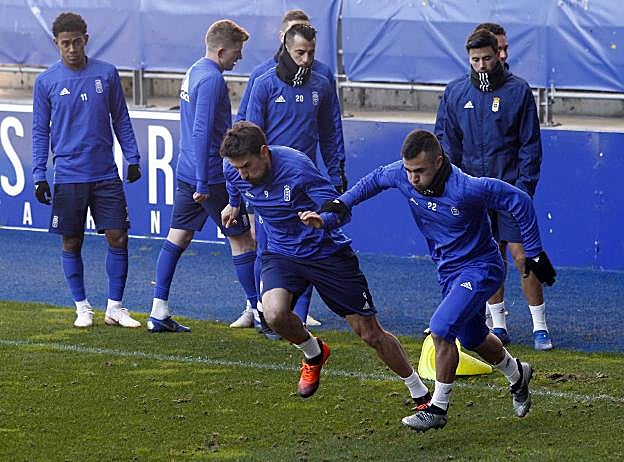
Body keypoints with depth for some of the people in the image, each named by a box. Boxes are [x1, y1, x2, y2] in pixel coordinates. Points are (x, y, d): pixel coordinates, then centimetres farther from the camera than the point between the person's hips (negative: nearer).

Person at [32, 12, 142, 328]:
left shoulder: (107, 74, 4)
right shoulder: (46, 82, 0)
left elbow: (121, 119, 12)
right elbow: (40, 131, 5)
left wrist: (133, 159, 7)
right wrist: (39, 176, -1)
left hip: (106, 175, 1)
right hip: (68, 177, -1)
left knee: (118, 238, -2)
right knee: (72, 243, 4)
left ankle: (115, 308, 8)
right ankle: (83, 308, 16)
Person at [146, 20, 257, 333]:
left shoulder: (193, 73, 13)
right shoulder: (212, 79, -18)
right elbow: (201, 132, -23)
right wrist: (203, 183, -23)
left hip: (186, 174, 9)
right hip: (211, 175, -9)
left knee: (177, 237, 8)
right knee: (241, 239, 1)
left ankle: (158, 313, 6)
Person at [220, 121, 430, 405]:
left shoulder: (296, 166, -28)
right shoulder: (233, 168, -12)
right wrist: (234, 205, 36)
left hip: (326, 252, -4)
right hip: (281, 252, 4)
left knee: (371, 334, -1)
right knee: (275, 314, -27)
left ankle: (420, 393, 18)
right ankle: (313, 354, 7)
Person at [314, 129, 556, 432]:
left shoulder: (465, 189, -33)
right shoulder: (403, 175, -16)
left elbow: (519, 201, -22)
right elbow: (375, 180, 8)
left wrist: (534, 254, -15)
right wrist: (340, 207, -4)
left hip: (480, 267, -7)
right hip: (448, 270, 7)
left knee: (441, 329, -22)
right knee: (473, 339, 22)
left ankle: (438, 408, -9)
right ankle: (517, 375, 51)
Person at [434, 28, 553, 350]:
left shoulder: (518, 90, -2)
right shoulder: (455, 93, 7)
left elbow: (530, 143, -1)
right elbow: (445, 140, 12)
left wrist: (524, 186, -10)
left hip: (510, 187, -3)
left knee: (521, 255, -7)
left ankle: (540, 326, 1)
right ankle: (498, 326, 16)